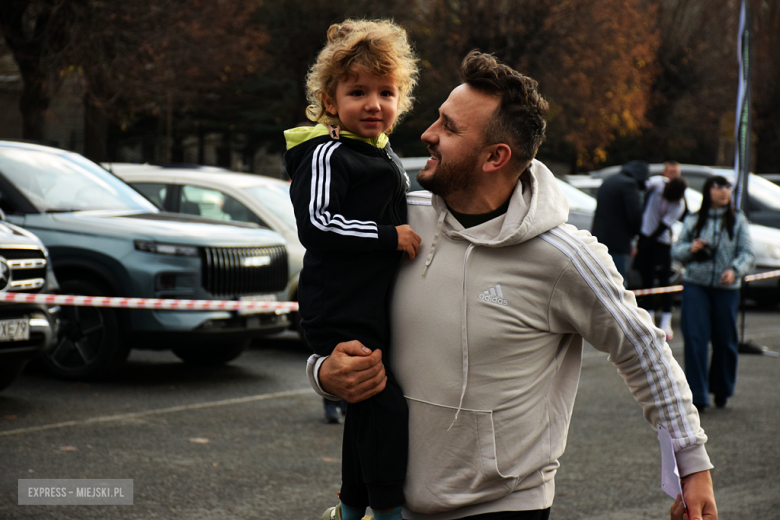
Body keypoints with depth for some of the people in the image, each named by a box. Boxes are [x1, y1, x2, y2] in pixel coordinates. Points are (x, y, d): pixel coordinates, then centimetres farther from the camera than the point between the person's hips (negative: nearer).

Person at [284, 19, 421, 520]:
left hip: (375, 313, 10)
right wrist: (388, 234, -21)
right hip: (340, 314, -10)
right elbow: (315, 225, -22)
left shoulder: (386, 157, 17)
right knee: (386, 406, -16)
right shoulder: (327, 154, -13)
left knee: (367, 412, 17)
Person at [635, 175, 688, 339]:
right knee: (647, 278, 5)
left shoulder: (679, 205, -20)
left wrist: (641, 246, -19)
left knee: (664, 280, -6)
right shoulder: (657, 183, -14)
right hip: (646, 233, 3)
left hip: (662, 241, -3)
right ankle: (649, 319, 11)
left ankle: (666, 324, -3)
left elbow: (661, 228, -19)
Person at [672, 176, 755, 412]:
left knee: (725, 340, 6)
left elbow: (748, 254, -1)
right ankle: (697, 395, -5)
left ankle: (721, 389, 27)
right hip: (696, 286, 0)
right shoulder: (693, 221, 7)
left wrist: (735, 270, -20)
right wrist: (690, 248, -10)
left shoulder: (738, 220, 5)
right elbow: (676, 249, 12)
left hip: (726, 288, 0)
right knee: (695, 339, -8)